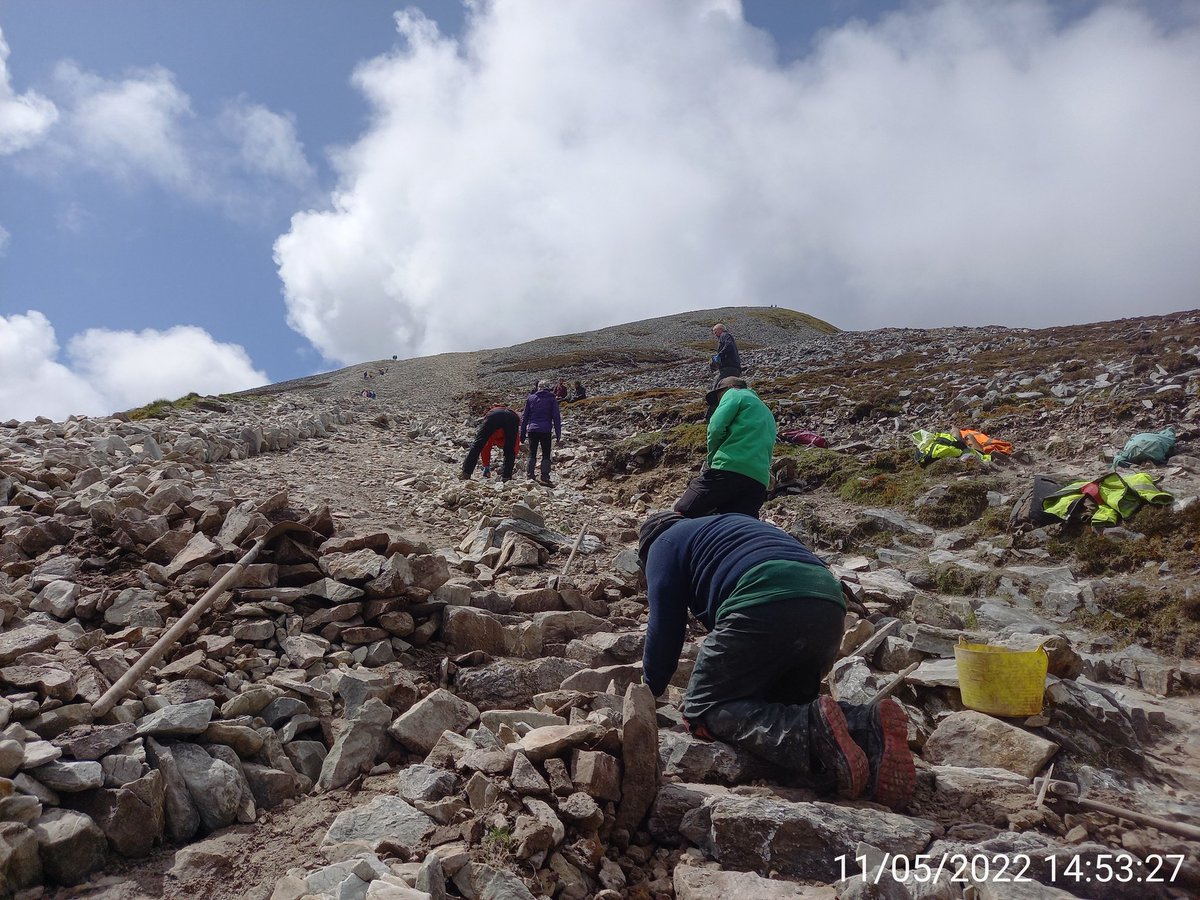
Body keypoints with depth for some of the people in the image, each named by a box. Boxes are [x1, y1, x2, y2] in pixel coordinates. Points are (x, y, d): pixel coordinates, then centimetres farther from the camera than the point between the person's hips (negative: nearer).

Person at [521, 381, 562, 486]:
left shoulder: (530, 398, 10)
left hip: (532, 430, 2)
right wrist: (558, 434, 4)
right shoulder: (552, 399, 5)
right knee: (546, 455, 5)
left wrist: (522, 434, 13)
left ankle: (530, 476, 4)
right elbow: (556, 417, 1)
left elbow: (524, 416, 10)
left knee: (532, 454, 11)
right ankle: (545, 477, -5)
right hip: (545, 430, -2)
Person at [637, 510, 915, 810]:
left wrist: (647, 692, 27)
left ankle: (812, 730, -21)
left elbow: (665, 628, 13)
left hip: (764, 606, -8)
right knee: (781, 707, 22)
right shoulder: (726, 526, 42)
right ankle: (869, 726, -6)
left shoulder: (664, 544, 21)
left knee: (704, 710, 4)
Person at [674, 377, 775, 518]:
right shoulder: (767, 413, 35)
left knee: (681, 515, -7)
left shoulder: (735, 393, 12)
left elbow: (716, 428, -5)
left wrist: (712, 459, 9)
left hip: (730, 468, -7)